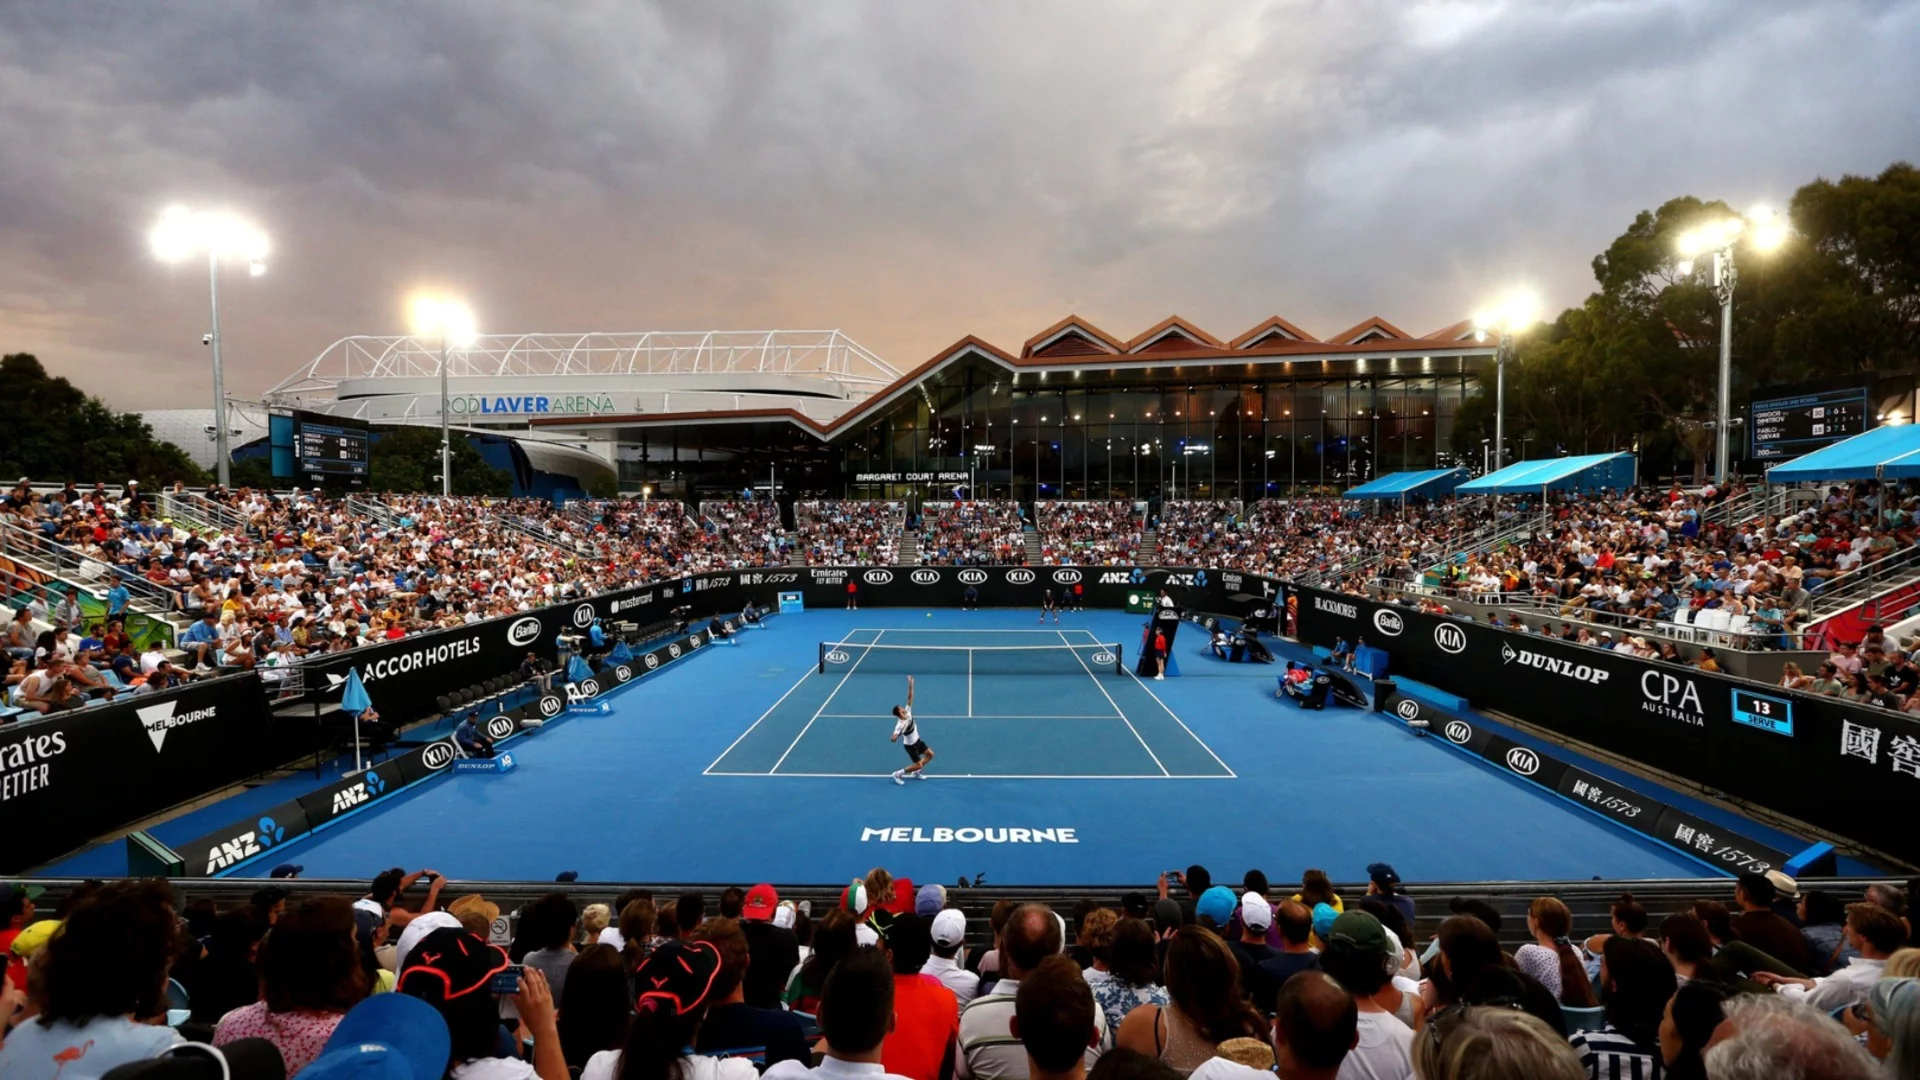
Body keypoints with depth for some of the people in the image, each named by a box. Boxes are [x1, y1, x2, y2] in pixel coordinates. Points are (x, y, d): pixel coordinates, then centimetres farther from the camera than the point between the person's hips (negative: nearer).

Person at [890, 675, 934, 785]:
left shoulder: (907, 712, -15)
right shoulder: (900, 725, -33)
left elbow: (910, 698, -14)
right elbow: (892, 739, -40)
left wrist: (910, 685, -25)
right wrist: (897, 736, -63)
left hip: (918, 740, 8)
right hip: (910, 746, -8)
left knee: (930, 754, 14)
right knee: (918, 765, -5)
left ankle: (916, 772, 28)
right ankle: (898, 774, 9)